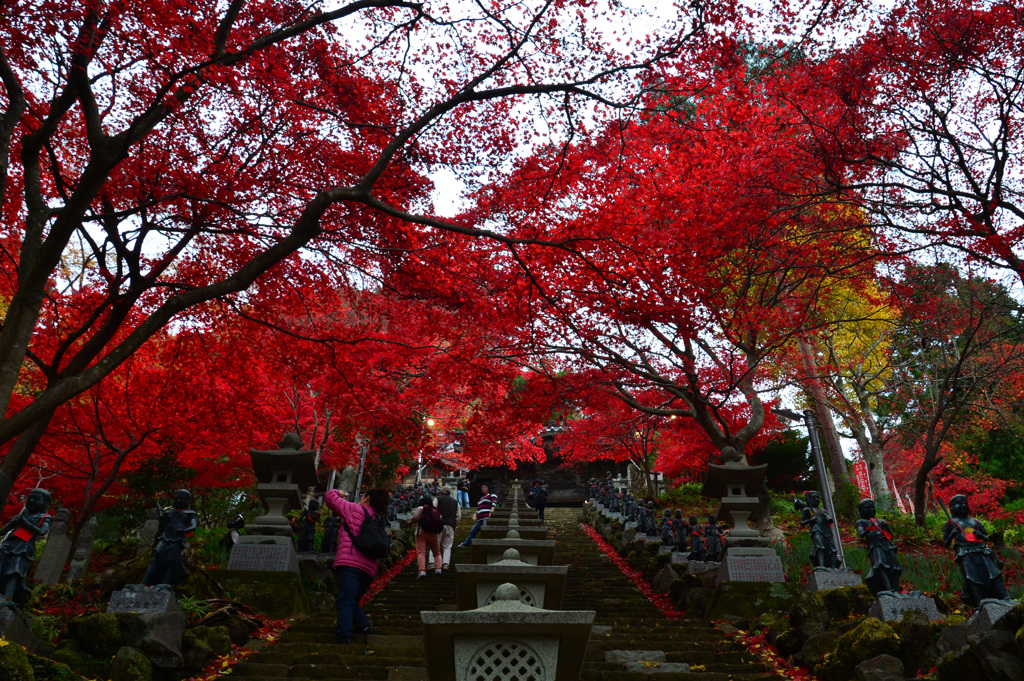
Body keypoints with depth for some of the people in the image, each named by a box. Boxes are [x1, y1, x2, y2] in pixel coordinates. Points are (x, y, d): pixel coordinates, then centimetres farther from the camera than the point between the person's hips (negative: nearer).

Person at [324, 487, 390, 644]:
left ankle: (343, 635, -22)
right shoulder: (377, 521, 23)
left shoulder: (355, 509, 7)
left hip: (350, 562, -7)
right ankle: (363, 626, 8)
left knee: (345, 601, -12)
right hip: (370, 568, 7)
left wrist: (338, 493, 32)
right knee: (352, 601, 20)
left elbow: (329, 497, 11)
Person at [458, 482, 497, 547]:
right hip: (480, 518, 8)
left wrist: (491, 512, -23)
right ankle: (465, 543, 23)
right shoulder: (482, 498, 33)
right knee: (473, 531, 13)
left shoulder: (492, 495, 8)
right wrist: (476, 515, 12)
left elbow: (494, 503, -9)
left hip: (487, 517, -8)